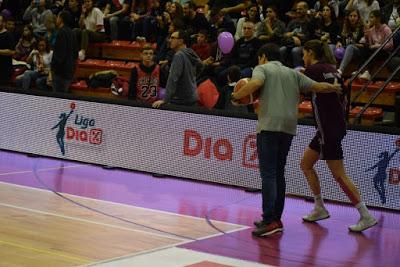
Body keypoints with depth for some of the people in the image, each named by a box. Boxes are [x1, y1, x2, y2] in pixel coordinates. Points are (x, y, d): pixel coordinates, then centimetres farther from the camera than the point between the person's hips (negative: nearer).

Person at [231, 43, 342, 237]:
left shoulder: (262, 69, 6)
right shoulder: (293, 74, 20)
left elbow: (255, 83, -16)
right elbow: (317, 86, 15)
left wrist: (236, 96, -3)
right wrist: (334, 88, 34)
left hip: (269, 125, -6)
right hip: (289, 127, 6)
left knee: (268, 174, -9)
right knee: (278, 173, 15)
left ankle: (270, 220, -18)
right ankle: (276, 218, 18)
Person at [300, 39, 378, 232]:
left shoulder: (314, 70, -11)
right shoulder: (330, 69, 13)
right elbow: (343, 99, 17)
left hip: (329, 128, -9)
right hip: (336, 125, 9)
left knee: (338, 175, -6)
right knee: (306, 164, 17)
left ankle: (366, 216, -6)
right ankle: (319, 209, 22)